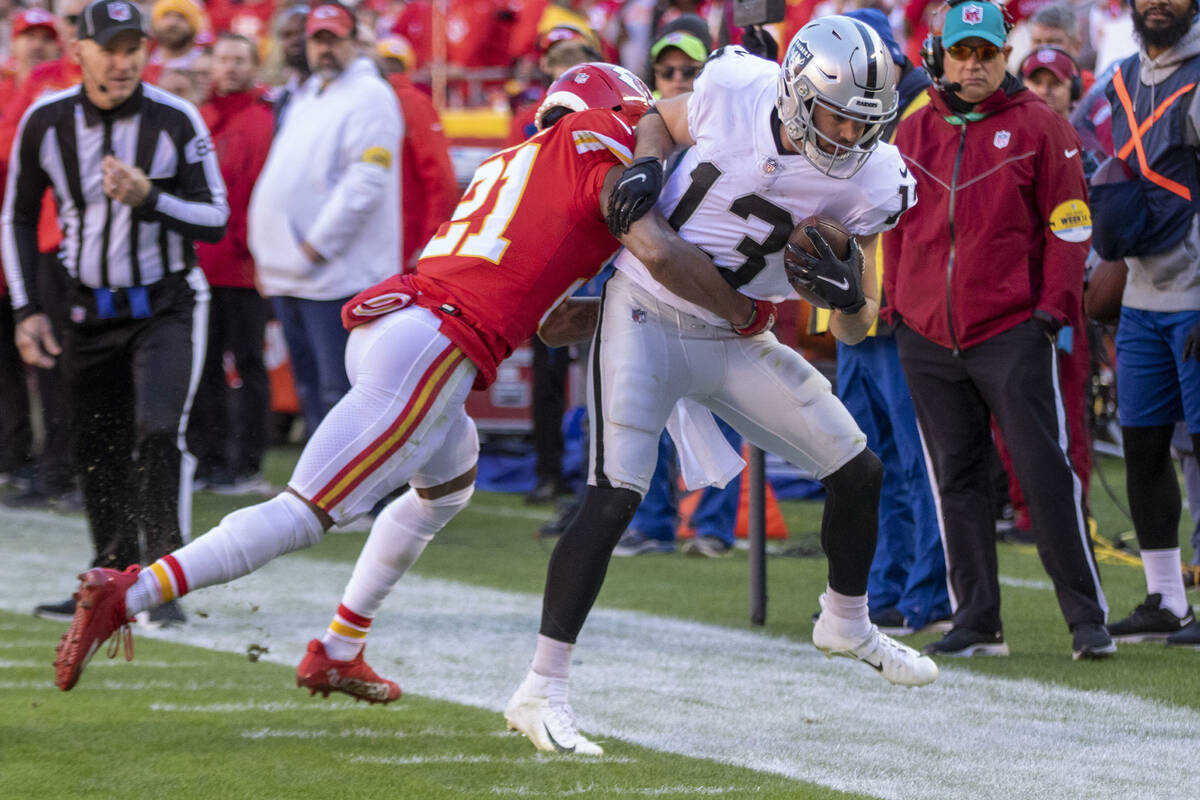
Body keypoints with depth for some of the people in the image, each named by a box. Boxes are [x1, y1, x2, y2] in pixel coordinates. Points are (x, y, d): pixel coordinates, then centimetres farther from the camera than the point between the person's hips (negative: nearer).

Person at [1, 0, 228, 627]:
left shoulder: (176, 122, -13)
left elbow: (216, 221, -10)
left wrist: (148, 198, -27)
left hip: (168, 306, -3)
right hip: (90, 310, 3)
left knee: (158, 432, -21)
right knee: (97, 453, 8)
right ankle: (115, 579, 27)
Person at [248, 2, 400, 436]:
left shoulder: (369, 97, -7)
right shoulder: (303, 100, 21)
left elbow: (366, 185, -16)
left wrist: (314, 249, -17)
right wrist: (265, 253, 15)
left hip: (338, 272, -9)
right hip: (287, 278, 9)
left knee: (340, 395, -12)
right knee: (311, 389, 12)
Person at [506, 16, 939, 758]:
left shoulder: (865, 181, -13)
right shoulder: (734, 89, -18)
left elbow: (856, 328, -8)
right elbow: (662, 120, 8)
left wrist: (846, 290, -30)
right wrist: (646, 164, -13)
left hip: (733, 340, 4)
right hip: (645, 315, -4)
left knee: (859, 473, 8)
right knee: (613, 500, -17)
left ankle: (847, 623, 37)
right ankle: (541, 691, -13)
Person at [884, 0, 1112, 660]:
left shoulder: (1038, 128, 0)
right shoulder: (912, 134, 12)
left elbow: (1067, 224, 0)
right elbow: (893, 227, 19)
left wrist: (1055, 308, -8)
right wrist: (895, 306, 12)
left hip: (1012, 332, -4)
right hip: (928, 339, 4)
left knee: (1046, 474, -7)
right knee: (955, 481, 6)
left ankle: (1087, 618, -3)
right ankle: (976, 623, 11)